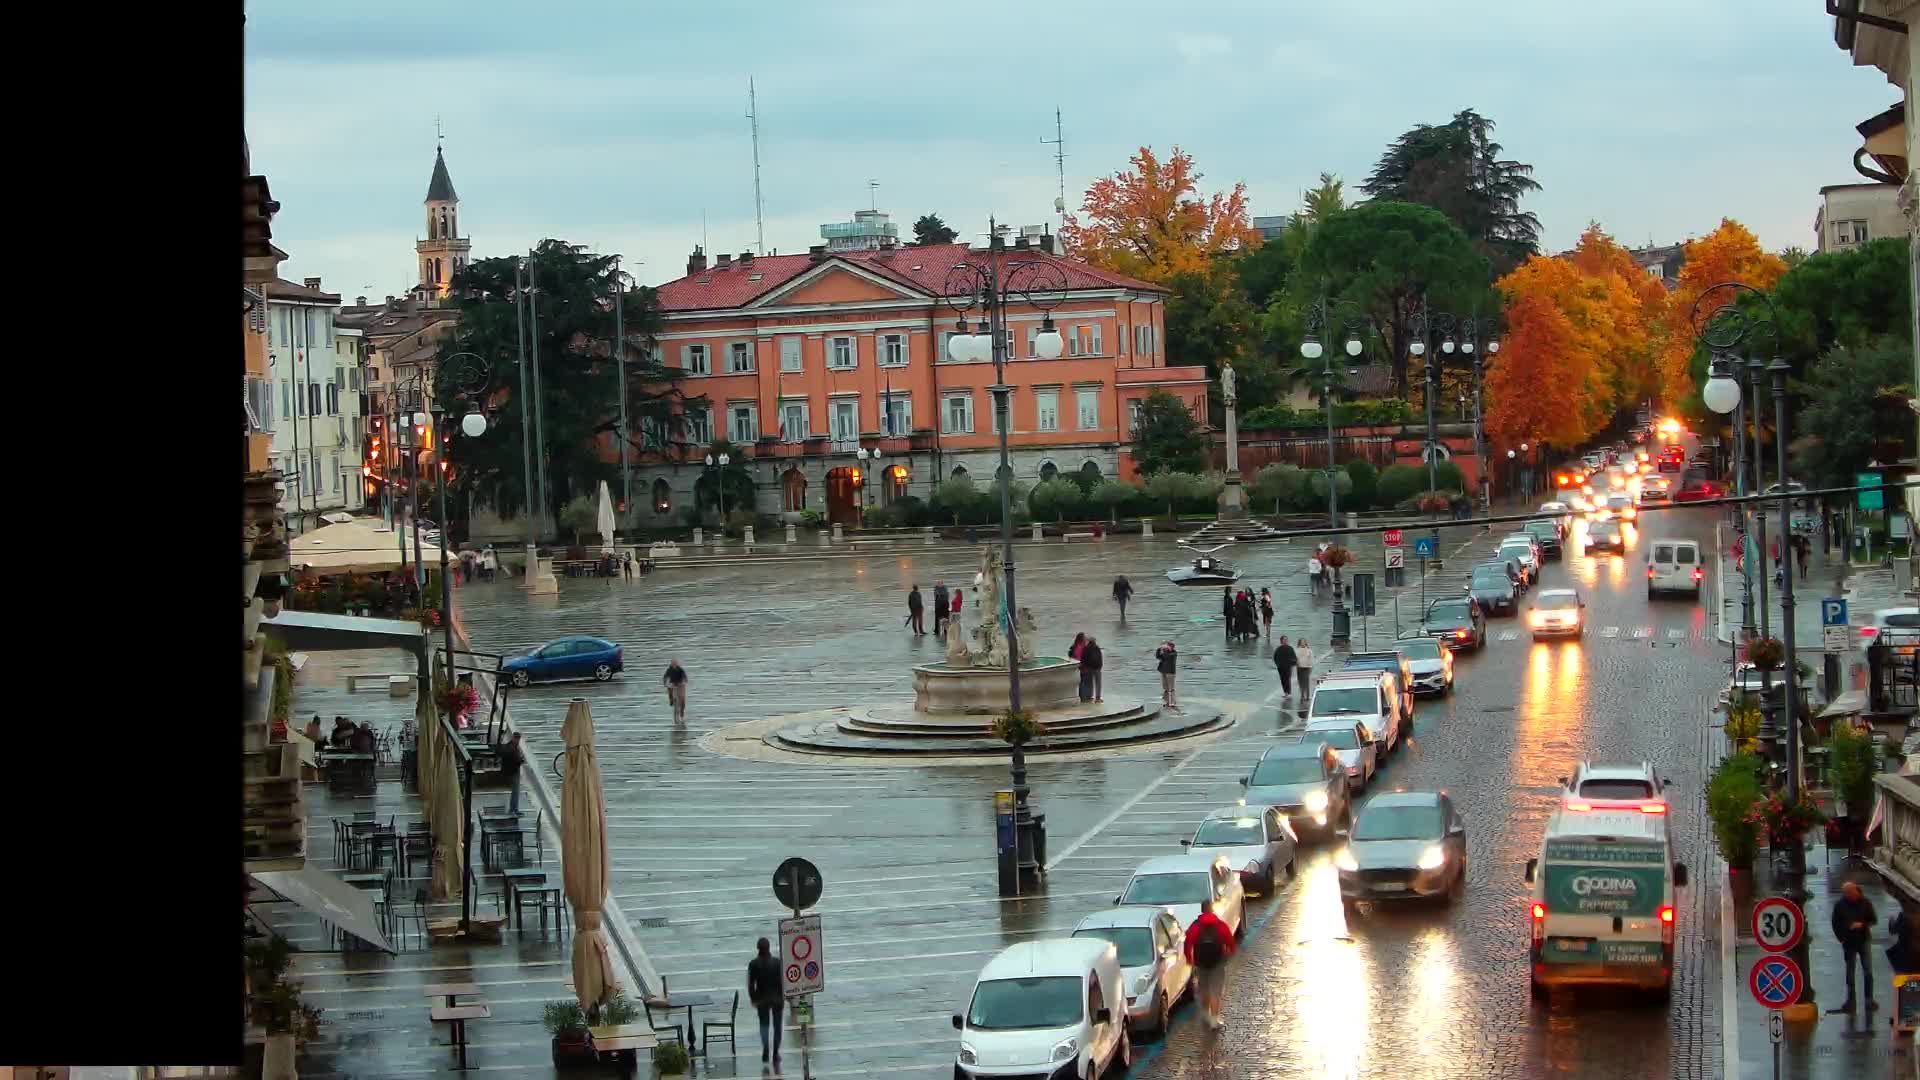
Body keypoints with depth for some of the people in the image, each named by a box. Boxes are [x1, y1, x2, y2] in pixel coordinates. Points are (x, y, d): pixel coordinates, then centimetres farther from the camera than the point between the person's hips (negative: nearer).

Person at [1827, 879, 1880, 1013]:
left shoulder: (1865, 903, -4)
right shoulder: (1840, 905, -2)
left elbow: (1872, 920, 3)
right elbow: (1835, 923, 5)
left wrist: (1862, 924, -16)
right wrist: (1842, 938, -4)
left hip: (1863, 940, -1)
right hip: (1849, 942, 1)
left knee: (1868, 971, -3)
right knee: (1850, 972, 6)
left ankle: (1869, 1000, 4)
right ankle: (1850, 1001, 12)